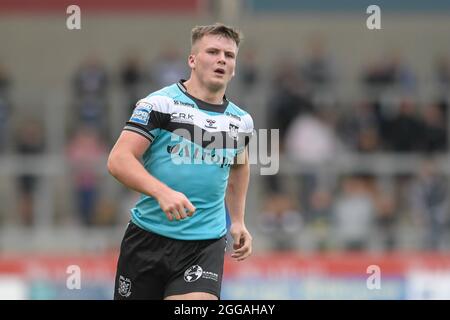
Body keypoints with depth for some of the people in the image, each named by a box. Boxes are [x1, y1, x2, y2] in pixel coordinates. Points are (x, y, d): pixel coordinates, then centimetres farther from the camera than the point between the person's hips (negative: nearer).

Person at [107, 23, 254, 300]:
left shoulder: (242, 121, 9)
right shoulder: (160, 104, -5)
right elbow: (119, 160, -13)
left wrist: (238, 222, 27)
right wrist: (162, 192, -28)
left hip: (206, 243, 2)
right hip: (148, 235, -2)